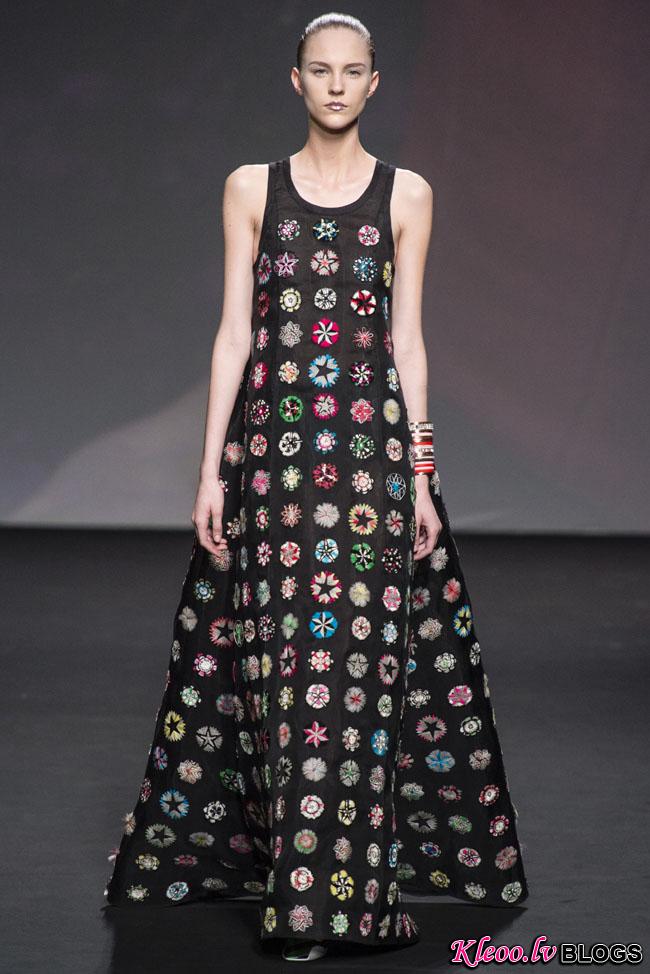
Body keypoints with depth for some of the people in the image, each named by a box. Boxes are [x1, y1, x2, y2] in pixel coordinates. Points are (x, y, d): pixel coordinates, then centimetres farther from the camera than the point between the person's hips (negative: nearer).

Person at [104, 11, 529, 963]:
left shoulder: (406, 195, 8)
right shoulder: (251, 188, 8)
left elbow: (407, 339, 6)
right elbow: (233, 331, 4)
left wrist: (420, 473, 1)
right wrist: (211, 470, -2)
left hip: (374, 439, 0)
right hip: (274, 438, 0)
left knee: (363, 654, -2)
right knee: (282, 656, 0)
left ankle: (352, 879, 6)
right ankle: (297, 880, 10)